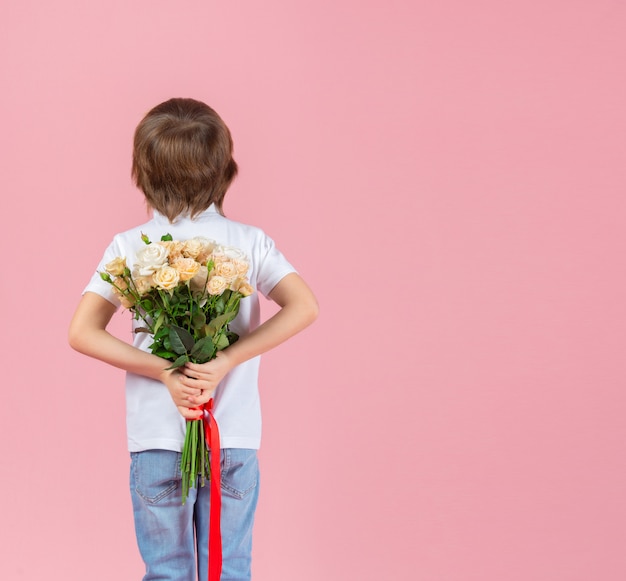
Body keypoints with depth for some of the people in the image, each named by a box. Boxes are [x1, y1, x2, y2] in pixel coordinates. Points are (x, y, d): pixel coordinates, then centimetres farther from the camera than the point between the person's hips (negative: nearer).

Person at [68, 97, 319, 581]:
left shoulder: (130, 247, -3)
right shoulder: (250, 242, -2)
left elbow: (82, 333, -9)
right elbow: (304, 308, -15)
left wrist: (164, 372, -12)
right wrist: (225, 362, -17)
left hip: (156, 440, 0)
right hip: (236, 439, 0)